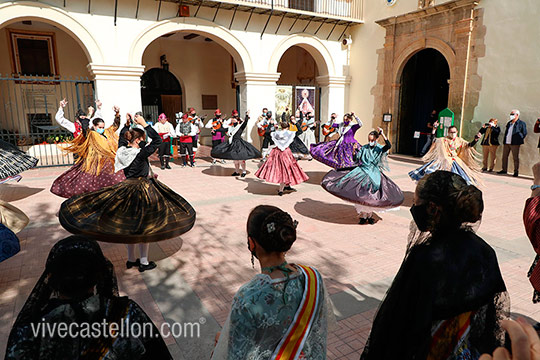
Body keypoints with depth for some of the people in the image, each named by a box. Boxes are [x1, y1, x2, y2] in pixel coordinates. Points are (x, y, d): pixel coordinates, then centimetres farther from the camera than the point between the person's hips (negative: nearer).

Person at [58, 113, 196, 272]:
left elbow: (122, 137, 20)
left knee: (130, 224, 16)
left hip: (127, 189, 7)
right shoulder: (140, 154, -20)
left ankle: (130, 259, 28)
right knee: (143, 225, 3)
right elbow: (157, 140, -17)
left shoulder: (122, 150, -1)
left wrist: (127, 124, 11)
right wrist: (144, 124, -16)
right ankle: (143, 262, 12)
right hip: (143, 191, -7)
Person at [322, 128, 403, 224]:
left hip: (374, 174, -1)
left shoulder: (380, 149, -2)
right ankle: (362, 215, 12)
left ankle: (370, 215, 18)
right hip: (362, 172, 2)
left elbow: (389, 145, -22)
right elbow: (356, 159, 6)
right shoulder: (364, 148, 4)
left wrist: (382, 134, -24)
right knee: (361, 195, -1)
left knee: (372, 196, -1)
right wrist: (354, 151, -11)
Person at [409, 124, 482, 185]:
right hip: (444, 161, -2)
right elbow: (434, 140, -7)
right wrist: (434, 130, -16)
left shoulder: (460, 141, 7)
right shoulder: (444, 140, 2)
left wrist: (475, 140, -14)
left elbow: (469, 145, 4)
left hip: (455, 162, 2)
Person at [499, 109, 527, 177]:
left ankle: (516, 172, 2)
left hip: (515, 143, -6)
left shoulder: (521, 123, -1)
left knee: (515, 158, -3)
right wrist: (504, 140, 13)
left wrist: (519, 140, -3)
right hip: (506, 143, 6)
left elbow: (524, 133, 0)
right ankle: (504, 170, 16)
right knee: (504, 156, 8)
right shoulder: (509, 123, 17)